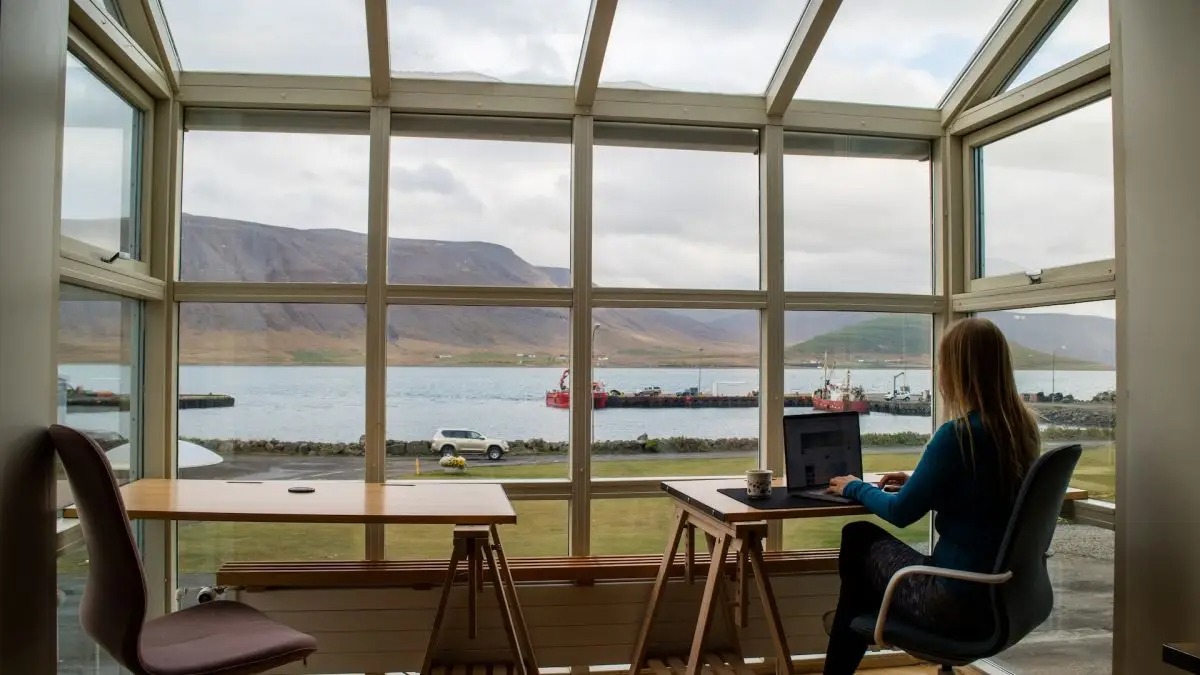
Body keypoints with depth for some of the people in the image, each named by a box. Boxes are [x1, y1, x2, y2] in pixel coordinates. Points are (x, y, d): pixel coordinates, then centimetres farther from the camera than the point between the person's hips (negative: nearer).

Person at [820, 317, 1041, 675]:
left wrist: (855, 488, 4)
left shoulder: (958, 435, -23)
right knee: (859, 534, 20)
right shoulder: (1024, 428, 0)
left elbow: (900, 512, -13)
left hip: (960, 601, -7)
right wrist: (917, 481, 20)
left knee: (861, 542, 17)